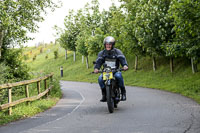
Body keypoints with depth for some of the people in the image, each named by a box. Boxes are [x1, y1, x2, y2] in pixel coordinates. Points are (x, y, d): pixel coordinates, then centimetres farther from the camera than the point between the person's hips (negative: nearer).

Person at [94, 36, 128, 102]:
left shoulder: (117, 51, 2)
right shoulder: (102, 53, 7)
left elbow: (122, 59, -14)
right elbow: (98, 61, -7)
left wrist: (125, 65, -37)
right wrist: (96, 68, -29)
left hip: (116, 70, -2)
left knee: (119, 76, -36)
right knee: (100, 78, -29)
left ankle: (123, 92, -20)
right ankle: (104, 94, -12)